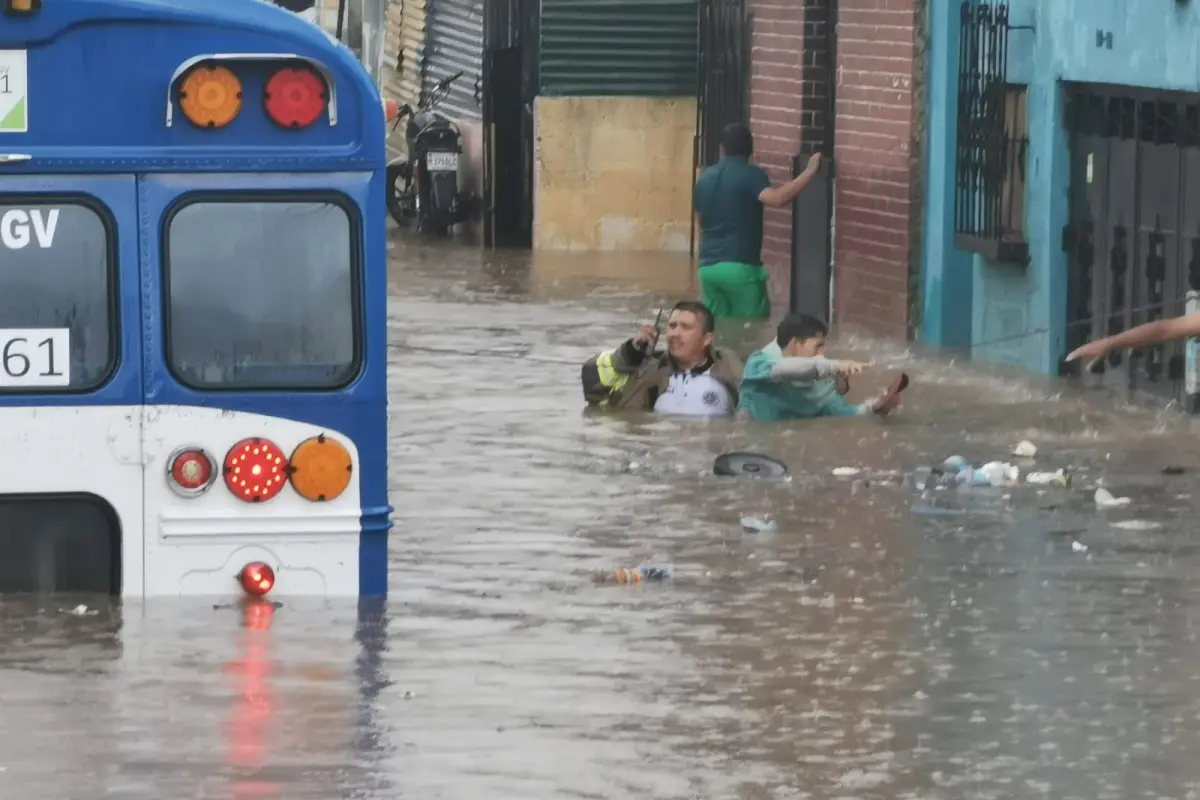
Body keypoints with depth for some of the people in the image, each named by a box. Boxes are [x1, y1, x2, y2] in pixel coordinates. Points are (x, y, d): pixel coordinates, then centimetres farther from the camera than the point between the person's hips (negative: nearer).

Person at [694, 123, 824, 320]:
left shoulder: (705, 178, 13)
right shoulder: (750, 174, -7)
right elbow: (777, 199, -25)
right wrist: (810, 171, -22)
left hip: (708, 267, 6)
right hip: (740, 266, -6)